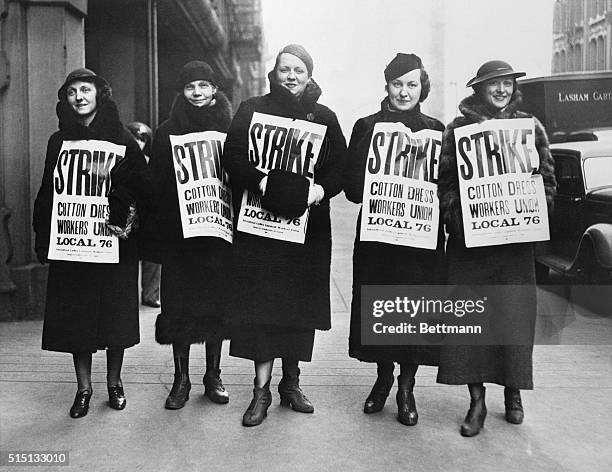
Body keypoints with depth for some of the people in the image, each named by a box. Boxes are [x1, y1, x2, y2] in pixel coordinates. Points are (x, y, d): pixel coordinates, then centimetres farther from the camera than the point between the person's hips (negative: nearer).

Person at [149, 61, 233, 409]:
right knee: (179, 303, 2)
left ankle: (214, 376, 20)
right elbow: (156, 182, 3)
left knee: (216, 302, 6)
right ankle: (181, 378, 15)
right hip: (177, 232, 0)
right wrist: (158, 228, -5)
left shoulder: (230, 130, 5)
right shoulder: (167, 133, 5)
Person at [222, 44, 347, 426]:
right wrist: (262, 182, -20)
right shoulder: (252, 110, 8)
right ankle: (262, 388, 7)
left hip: (307, 225, 2)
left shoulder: (325, 117, 11)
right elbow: (232, 157, -3)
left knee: (300, 305, 7)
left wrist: (321, 189, -17)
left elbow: (341, 167, 4)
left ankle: (291, 381, 24)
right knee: (260, 304, -4)